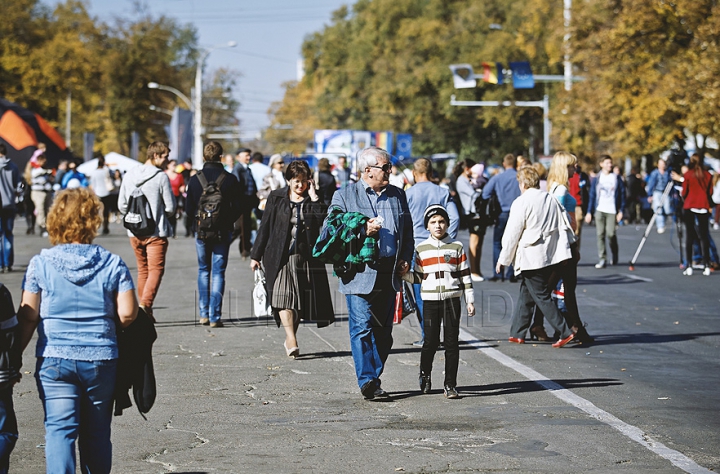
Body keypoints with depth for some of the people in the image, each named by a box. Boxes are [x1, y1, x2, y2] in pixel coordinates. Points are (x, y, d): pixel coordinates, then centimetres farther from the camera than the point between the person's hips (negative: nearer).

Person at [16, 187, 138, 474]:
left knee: (59, 429, -3)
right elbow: (127, 313, -5)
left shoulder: (41, 263, -3)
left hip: (54, 360, -1)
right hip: (102, 360, 1)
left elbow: (27, 317, -3)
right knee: (97, 433, 13)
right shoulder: (112, 264, -1)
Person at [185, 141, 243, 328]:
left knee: (203, 270, 16)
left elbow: (189, 209, -2)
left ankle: (204, 314, 13)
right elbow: (237, 208, -3)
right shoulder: (230, 179, -7)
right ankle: (215, 316, -2)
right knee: (218, 272, 2)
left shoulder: (195, 179, -4)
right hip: (223, 232, -1)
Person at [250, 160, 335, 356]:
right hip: (281, 257, -1)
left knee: (299, 301, 6)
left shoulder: (313, 200, 5)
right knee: (284, 296, -16)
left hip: (306, 257, 1)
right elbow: (265, 227, 7)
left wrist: (314, 197, -13)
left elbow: (325, 219, -14)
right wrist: (256, 255, 6)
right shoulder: (276, 198, 5)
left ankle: (290, 340, 19)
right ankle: (291, 340, -23)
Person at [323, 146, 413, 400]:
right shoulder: (344, 196, 1)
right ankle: (366, 381, -12)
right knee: (362, 329, -11)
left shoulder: (398, 195, 14)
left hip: (389, 274, 5)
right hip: (360, 273, -5)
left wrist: (405, 258, 7)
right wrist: (362, 231, -14)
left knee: (383, 332, 7)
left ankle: (375, 380, 15)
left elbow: (408, 231, 22)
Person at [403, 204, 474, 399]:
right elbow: (418, 277, 10)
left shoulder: (457, 247, 5)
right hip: (430, 300, 0)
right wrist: (403, 273, -8)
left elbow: (465, 275, 7)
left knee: (451, 342, -1)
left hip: (452, 300, 0)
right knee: (431, 341, -1)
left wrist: (470, 300, 4)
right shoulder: (421, 249, 7)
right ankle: (425, 376, 25)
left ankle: (450, 384, 4)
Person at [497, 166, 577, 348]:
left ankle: (564, 332, -9)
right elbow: (564, 227, 12)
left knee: (542, 296, -2)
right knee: (526, 294, 16)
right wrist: (565, 251, 20)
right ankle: (517, 333, 20)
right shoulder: (551, 200, 8)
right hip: (551, 256, 7)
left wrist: (503, 260, -2)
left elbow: (512, 234, -10)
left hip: (530, 258, -7)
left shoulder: (521, 203, -12)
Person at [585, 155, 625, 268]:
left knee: (611, 234, -8)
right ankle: (602, 259, -3)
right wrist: (589, 212, 5)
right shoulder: (597, 179, 9)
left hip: (612, 211, -2)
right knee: (600, 234, -6)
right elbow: (592, 196, 10)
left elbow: (622, 195, 6)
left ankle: (615, 255, 18)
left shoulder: (617, 178, 6)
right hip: (599, 210, 2)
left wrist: (621, 211, -2)